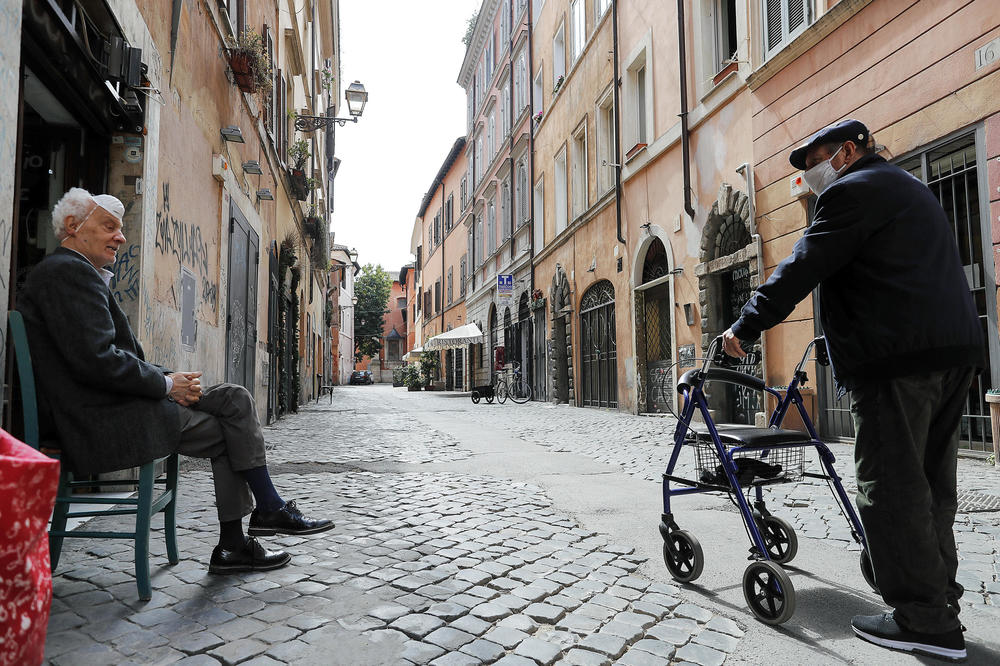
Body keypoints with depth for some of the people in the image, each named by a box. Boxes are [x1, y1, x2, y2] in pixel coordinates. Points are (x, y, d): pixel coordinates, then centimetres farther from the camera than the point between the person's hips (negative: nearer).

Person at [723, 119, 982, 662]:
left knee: (890, 488, -5)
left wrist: (746, 326, -5)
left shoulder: (852, 190, -5)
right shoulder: (907, 188, 27)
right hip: (952, 349, 10)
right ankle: (938, 596, 23)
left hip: (897, 356, -10)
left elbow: (801, 268, -11)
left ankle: (926, 622, 1)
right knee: (930, 484, 14)